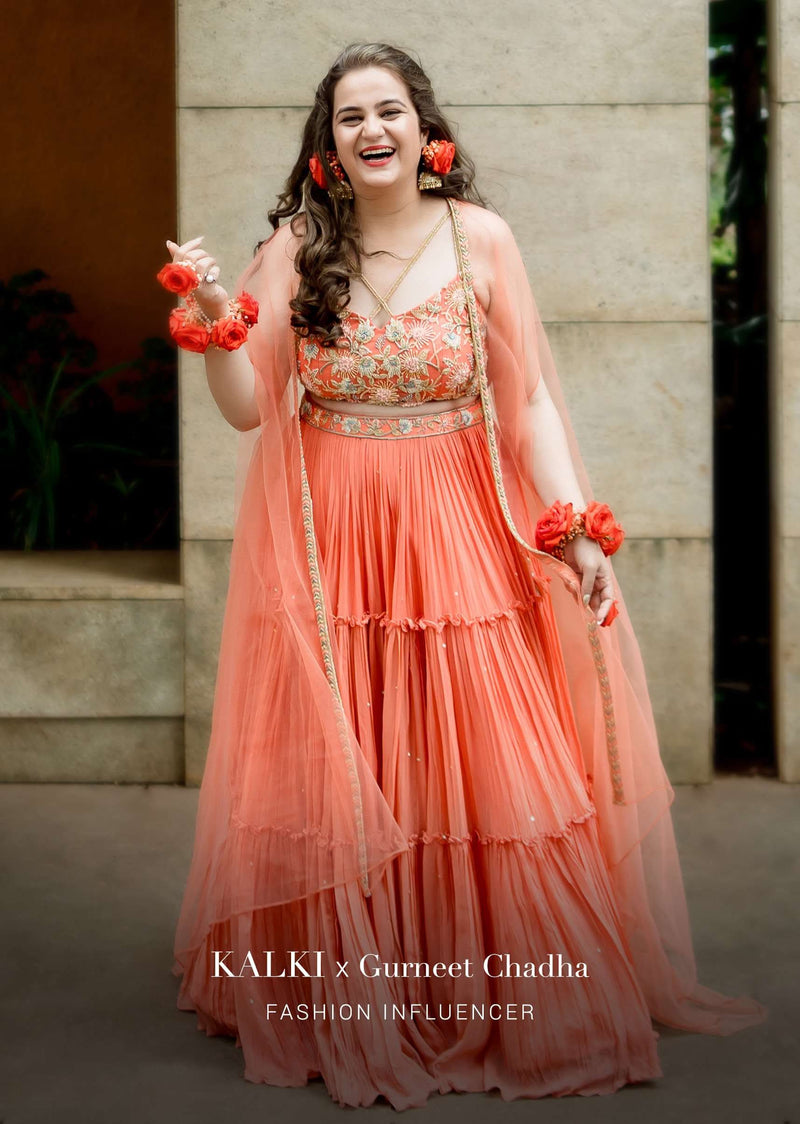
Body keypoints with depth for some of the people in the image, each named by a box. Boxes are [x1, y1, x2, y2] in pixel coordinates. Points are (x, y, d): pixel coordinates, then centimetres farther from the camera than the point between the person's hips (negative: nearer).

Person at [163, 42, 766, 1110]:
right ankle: (349, 1011, 18)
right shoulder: (297, 249, 2)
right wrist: (212, 319, -14)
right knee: (341, 783, 3)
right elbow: (248, 408, 1)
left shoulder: (478, 238, 0)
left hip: (454, 539, -1)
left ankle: (493, 1005, 16)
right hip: (333, 548, 1)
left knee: (479, 769, 1)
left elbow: (529, 399, -1)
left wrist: (574, 523, -9)